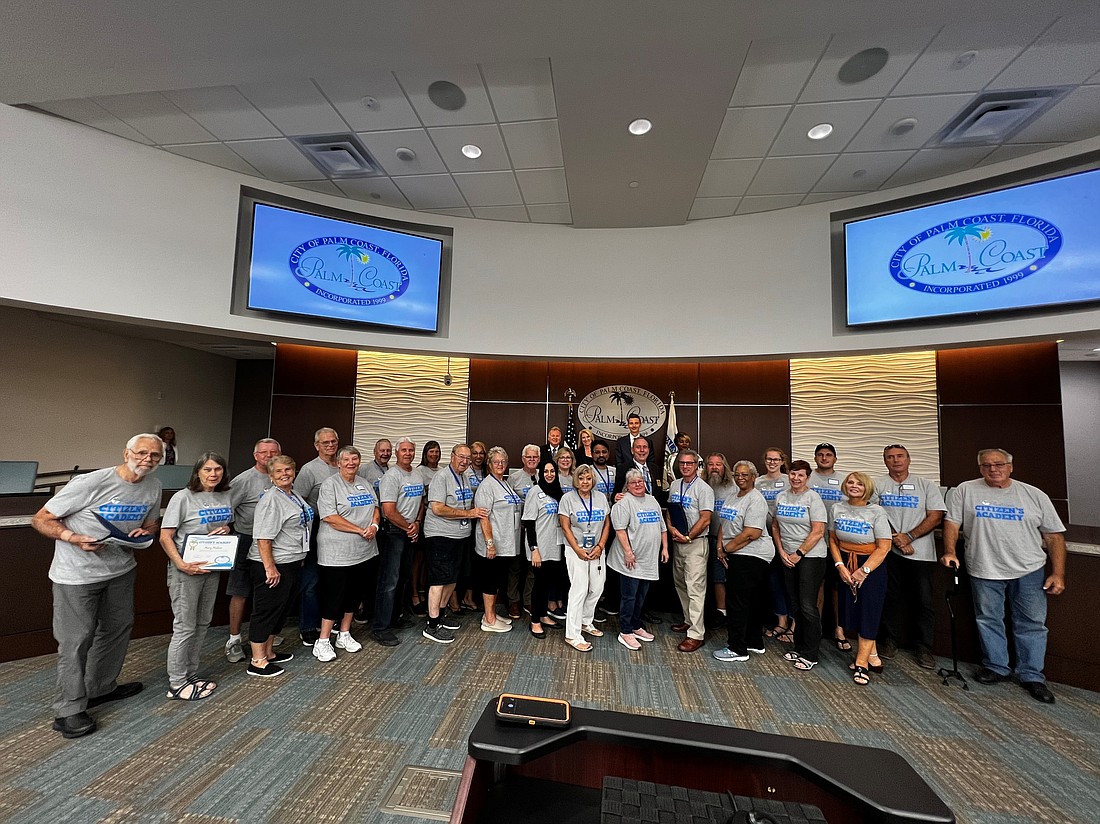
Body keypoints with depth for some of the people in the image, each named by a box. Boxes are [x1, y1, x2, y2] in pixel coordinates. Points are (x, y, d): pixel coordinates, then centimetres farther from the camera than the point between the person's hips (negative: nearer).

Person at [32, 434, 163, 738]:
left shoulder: (153, 487, -2)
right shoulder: (90, 483, -21)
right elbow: (41, 520, -14)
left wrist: (144, 533, -10)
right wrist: (75, 538, -29)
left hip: (121, 570, 6)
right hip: (76, 574, -6)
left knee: (118, 629, 16)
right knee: (76, 639, 0)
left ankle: (102, 688, 36)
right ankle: (69, 710, 17)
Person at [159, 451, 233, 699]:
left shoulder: (225, 497, 4)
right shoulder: (183, 497, -13)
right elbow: (165, 537, -14)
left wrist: (226, 530, -6)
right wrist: (181, 564, -22)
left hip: (212, 567, 6)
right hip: (186, 570, -6)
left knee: (202, 624, 15)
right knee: (185, 627, 2)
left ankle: (191, 676, 30)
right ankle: (177, 684, 18)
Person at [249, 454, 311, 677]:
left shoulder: (295, 496, 11)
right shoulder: (271, 499, -18)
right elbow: (263, 537, -22)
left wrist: (300, 558, 22)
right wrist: (270, 567, -23)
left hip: (293, 562, 9)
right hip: (272, 565, -9)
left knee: (281, 609, 18)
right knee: (266, 610, 3)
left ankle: (268, 652, 33)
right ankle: (257, 662, 16)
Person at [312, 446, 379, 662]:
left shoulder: (364, 483, 11)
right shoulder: (330, 484, -10)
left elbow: (375, 508, 13)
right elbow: (330, 517, -18)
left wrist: (374, 526, -8)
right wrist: (361, 530, -18)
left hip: (364, 551, 7)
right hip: (337, 552, -6)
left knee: (354, 593, 15)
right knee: (334, 596, 1)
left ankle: (344, 635, 30)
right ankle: (323, 642, 17)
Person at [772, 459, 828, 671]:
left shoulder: (813, 498, -9)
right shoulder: (781, 497, 7)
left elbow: (818, 532, -14)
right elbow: (775, 526, 12)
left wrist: (799, 554, -12)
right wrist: (781, 551, 1)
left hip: (811, 557, -5)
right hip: (788, 557, 5)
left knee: (808, 606, -3)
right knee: (795, 605, 13)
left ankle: (810, 655, 11)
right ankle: (799, 647, 27)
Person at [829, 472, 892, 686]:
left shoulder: (877, 512, -11)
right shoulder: (837, 509, 0)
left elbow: (884, 547, -13)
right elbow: (833, 540, 6)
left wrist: (864, 570, -16)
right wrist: (840, 565, -4)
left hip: (872, 566, -4)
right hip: (846, 566, 4)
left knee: (868, 613, -1)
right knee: (851, 612, 7)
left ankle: (861, 664, 8)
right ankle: (872, 657, 26)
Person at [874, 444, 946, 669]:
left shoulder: (926, 485, 5)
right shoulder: (877, 485, 4)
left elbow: (936, 517, -2)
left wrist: (909, 536, -13)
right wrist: (896, 539, -12)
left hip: (921, 553, 0)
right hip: (888, 550, 0)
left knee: (923, 601, 4)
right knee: (891, 598, 8)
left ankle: (924, 648, 18)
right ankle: (889, 641, 21)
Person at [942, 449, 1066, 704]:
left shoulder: (1034, 495, 3)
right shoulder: (965, 491, -1)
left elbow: (1054, 535, 5)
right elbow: (952, 522, -1)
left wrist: (1058, 573, -1)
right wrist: (950, 551, -14)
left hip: (1029, 571, 1)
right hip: (984, 571, -1)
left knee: (1032, 623, 9)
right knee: (988, 621, 10)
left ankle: (1032, 676, 23)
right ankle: (996, 667, 26)